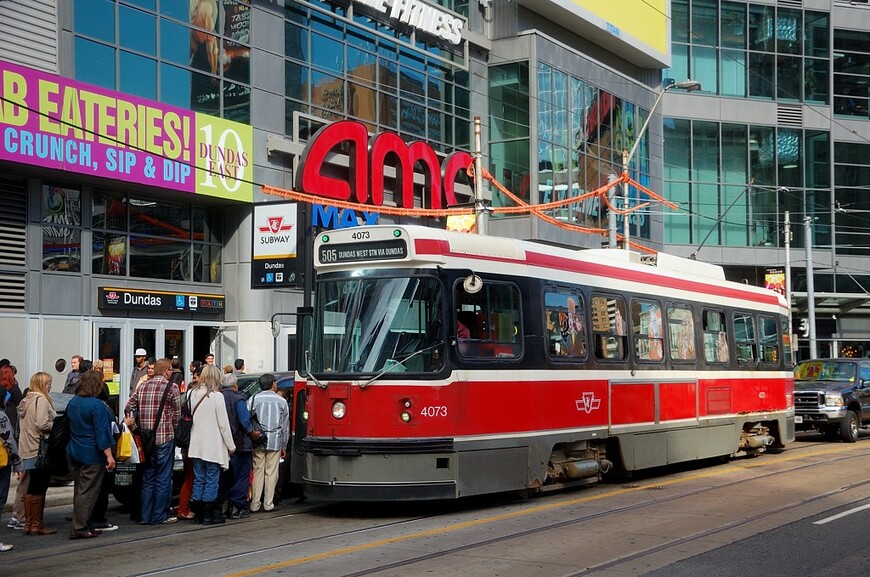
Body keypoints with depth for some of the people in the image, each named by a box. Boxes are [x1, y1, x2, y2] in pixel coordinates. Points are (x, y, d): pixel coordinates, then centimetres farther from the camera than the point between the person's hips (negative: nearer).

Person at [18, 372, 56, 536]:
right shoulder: (41, 399, -13)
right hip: (41, 449, -9)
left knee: (32, 487, 14)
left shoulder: (27, 400, 15)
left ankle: (28, 523, 18)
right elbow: (43, 424, -24)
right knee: (39, 489, -3)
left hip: (29, 450, 9)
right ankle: (37, 525, 2)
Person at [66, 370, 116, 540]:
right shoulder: (97, 405, -18)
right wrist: (109, 456, -19)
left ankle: (79, 526, 21)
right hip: (92, 455, -8)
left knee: (79, 490, 16)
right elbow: (102, 432, -20)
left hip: (74, 452, 8)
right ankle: (80, 529, -2)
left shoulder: (72, 402, 8)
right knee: (88, 492, -3)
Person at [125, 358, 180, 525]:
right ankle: (160, 516, 4)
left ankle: (145, 516, 15)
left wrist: (138, 427, 14)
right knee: (163, 478, 2)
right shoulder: (171, 388, -6)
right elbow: (177, 414, -4)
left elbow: (128, 408, 8)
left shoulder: (143, 386, 9)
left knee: (147, 477, 13)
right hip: (164, 438, -5)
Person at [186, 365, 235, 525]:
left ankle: (198, 515, 14)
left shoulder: (191, 394, 3)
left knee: (198, 480, 11)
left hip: (196, 445, 5)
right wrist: (231, 445, -1)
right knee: (212, 480, 2)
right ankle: (209, 515, 3)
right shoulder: (216, 396, -12)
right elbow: (223, 424, -9)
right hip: (213, 446, -5)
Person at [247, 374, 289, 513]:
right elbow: (285, 426, 9)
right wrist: (283, 446, 16)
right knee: (271, 473, 4)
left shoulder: (253, 399, 2)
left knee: (258, 472, 3)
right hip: (275, 441, 0)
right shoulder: (281, 401, 5)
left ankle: (255, 504, 3)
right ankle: (268, 504, 6)